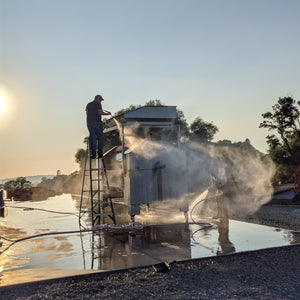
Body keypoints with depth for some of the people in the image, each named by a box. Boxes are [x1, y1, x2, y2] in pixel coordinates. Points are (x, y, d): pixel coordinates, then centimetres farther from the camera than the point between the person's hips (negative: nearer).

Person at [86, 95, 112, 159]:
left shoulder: (88, 104, 18)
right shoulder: (98, 104, -1)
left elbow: (87, 113, 17)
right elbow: (100, 112, -12)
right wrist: (107, 113, 1)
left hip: (89, 122, 6)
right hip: (97, 122, -5)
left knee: (92, 137, 7)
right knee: (100, 137, 3)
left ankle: (93, 153, 2)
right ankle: (100, 153, 0)